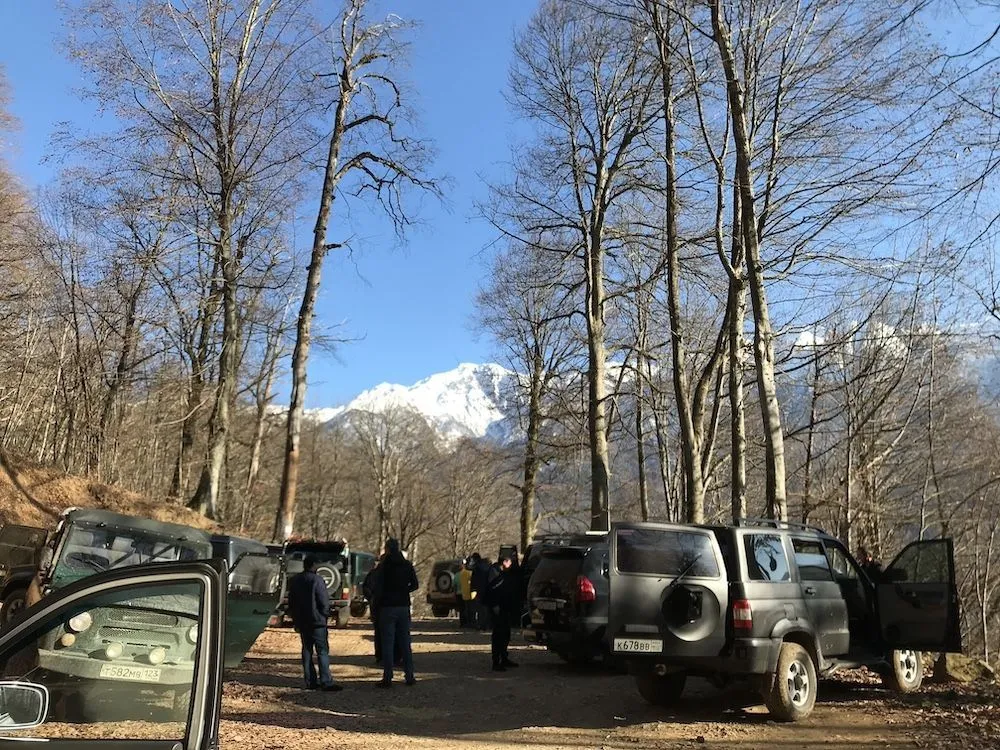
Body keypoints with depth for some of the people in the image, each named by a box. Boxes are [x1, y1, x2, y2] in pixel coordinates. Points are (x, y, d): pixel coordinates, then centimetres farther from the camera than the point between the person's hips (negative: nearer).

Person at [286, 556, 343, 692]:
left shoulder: (294, 581, 9)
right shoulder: (316, 580, -13)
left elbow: (291, 603, 16)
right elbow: (324, 602, -13)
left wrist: (295, 621, 22)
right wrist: (325, 615, 2)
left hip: (301, 623, 7)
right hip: (317, 621, -7)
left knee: (307, 651, 12)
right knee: (322, 651, -5)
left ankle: (310, 681, 12)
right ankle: (326, 682, -10)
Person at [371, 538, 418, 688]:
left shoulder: (384, 566, -8)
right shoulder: (407, 565, 5)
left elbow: (378, 587, -11)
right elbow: (415, 585, 9)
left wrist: (378, 602, 2)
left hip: (388, 607, -4)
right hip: (403, 606, 4)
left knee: (387, 643, 0)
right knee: (405, 643, 9)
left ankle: (387, 678, -1)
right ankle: (409, 676, 10)